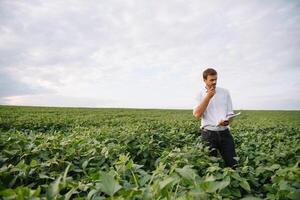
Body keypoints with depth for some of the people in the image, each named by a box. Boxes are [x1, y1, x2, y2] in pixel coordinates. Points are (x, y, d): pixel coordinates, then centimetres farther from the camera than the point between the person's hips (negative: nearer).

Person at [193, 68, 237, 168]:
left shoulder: (225, 92, 5)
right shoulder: (200, 94, -1)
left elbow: (230, 113, 8)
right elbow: (197, 115, -15)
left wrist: (227, 121, -15)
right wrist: (208, 96, -15)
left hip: (224, 132, 2)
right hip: (208, 133, -2)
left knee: (232, 164, 7)